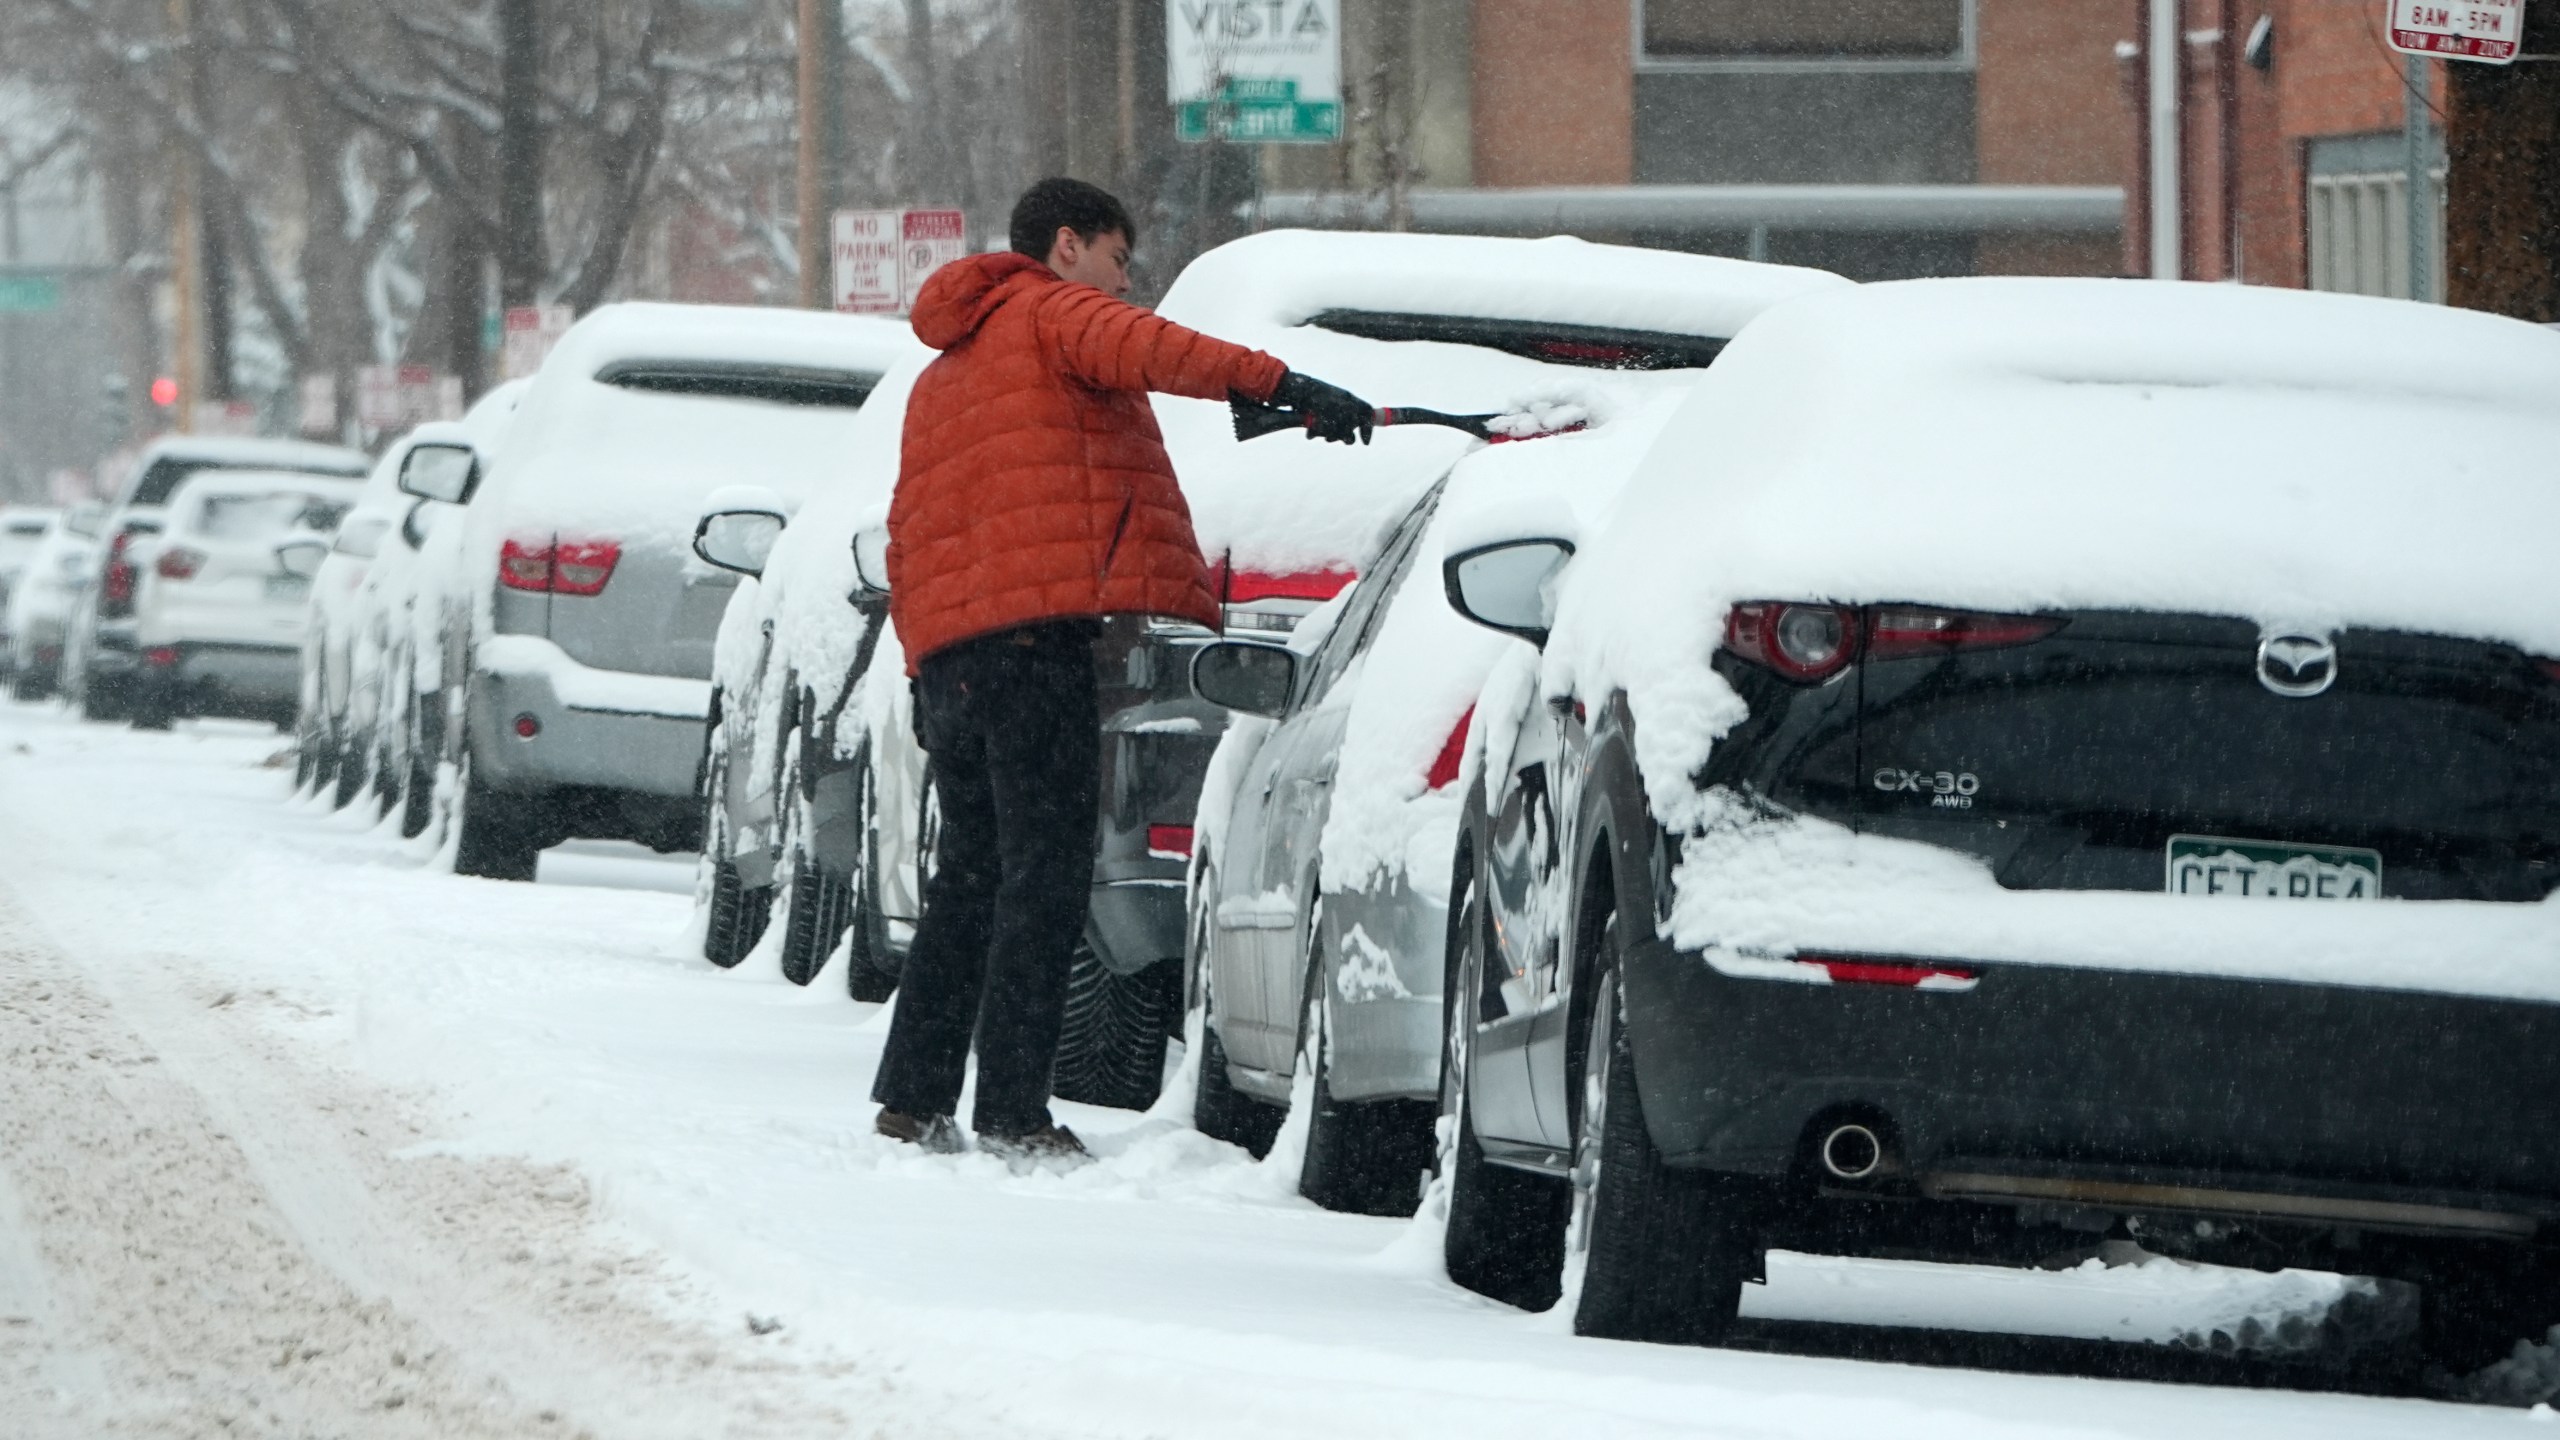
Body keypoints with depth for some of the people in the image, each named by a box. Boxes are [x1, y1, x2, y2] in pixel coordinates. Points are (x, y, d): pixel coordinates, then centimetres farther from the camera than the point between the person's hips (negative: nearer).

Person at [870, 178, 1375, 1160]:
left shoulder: (942, 372, 31)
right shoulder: (1053, 312, 5)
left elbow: (906, 541, 30)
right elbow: (1137, 349, -18)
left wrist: (925, 671, 29)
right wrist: (1276, 383, -30)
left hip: (946, 645, 9)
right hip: (1038, 635, -9)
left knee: (970, 876, 17)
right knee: (1044, 876, -9)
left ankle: (913, 1097, 16)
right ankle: (1014, 1111, -15)